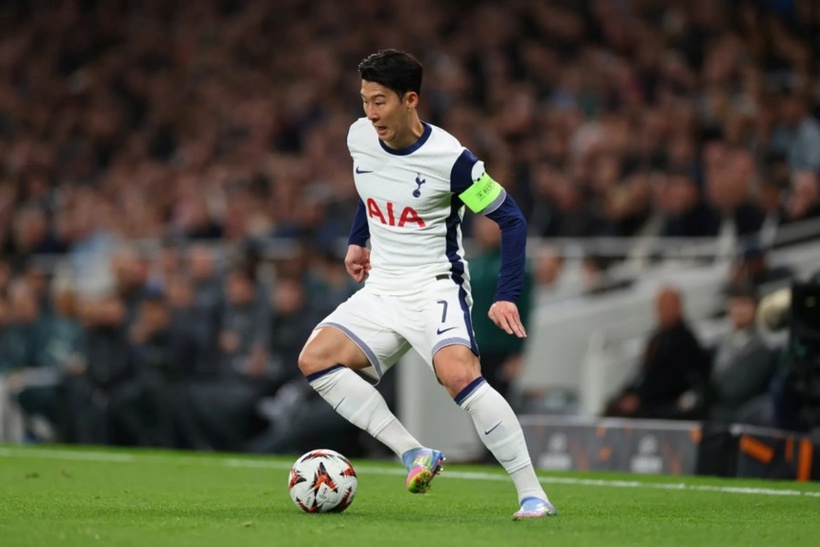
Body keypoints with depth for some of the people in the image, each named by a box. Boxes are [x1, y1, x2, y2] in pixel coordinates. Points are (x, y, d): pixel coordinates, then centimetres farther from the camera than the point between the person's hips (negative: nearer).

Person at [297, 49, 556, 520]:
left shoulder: (449, 158, -19)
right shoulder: (360, 137, -1)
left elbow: (511, 219, -12)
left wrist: (507, 297, -20)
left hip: (436, 286, -7)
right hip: (381, 289, 7)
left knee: (459, 375, -31)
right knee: (315, 359, -12)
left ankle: (533, 494, -24)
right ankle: (415, 454, -9)